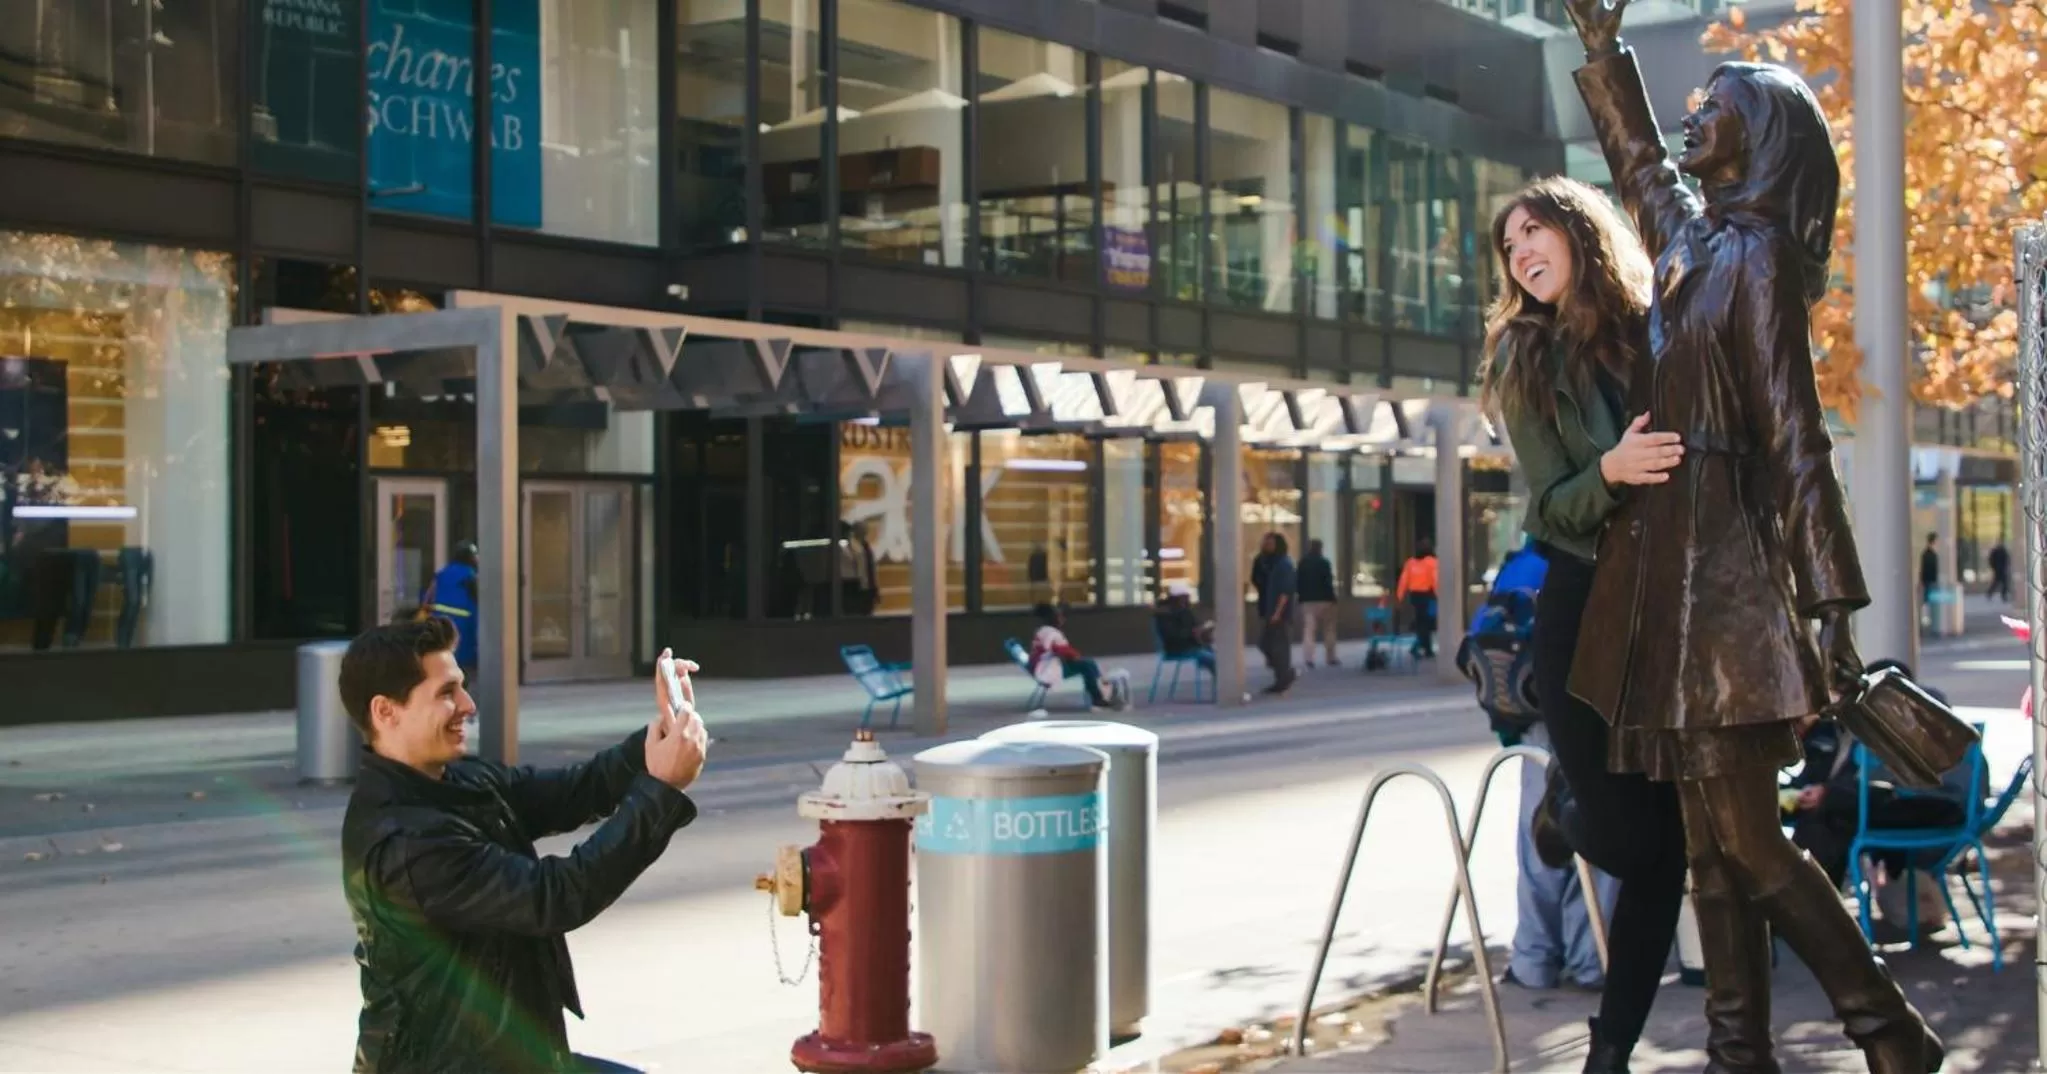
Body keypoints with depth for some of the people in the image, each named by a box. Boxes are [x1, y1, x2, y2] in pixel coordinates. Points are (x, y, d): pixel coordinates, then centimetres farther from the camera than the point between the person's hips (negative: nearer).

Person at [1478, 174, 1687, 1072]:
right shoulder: (1524, 363, 2)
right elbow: (1551, 508, -3)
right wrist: (1610, 471, -24)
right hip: (1584, 609, -1)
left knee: (1663, 842, 0)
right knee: (1626, 839, -5)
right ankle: (1568, 792, 32)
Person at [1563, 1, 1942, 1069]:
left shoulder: (1757, 255, -7)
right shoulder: (1690, 236, 13)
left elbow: (1798, 438, -13)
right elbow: (1635, 160, 35)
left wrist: (1832, 605, -16)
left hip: (1723, 564, -8)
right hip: (1668, 561, 8)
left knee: (1746, 839, -6)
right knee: (1711, 842, 7)